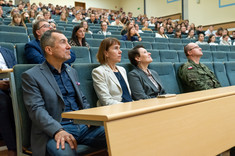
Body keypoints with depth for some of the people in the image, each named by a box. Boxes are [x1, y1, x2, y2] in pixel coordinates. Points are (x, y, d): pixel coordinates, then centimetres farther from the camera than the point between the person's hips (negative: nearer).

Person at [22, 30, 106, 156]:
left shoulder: (72, 71, 20)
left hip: (83, 125, 6)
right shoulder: (31, 76, 0)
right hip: (53, 131, -6)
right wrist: (58, 131, -26)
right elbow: (36, 110, -11)